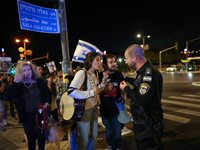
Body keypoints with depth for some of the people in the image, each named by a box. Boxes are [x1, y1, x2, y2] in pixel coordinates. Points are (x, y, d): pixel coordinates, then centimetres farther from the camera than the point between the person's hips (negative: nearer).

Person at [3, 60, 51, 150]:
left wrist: (46, 103, -11)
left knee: (41, 135, 14)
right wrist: (15, 82, -22)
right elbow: (7, 98, -17)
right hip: (27, 116, 0)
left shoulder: (40, 82, -2)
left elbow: (48, 94, 5)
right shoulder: (18, 85, -3)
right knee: (31, 138, 14)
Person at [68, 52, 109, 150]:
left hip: (94, 107, 8)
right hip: (85, 109, -8)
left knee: (94, 135, 22)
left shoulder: (94, 74, 5)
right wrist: (91, 92, -25)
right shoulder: (82, 73, -20)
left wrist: (103, 81, -3)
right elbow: (71, 92, -29)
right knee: (84, 139, 10)